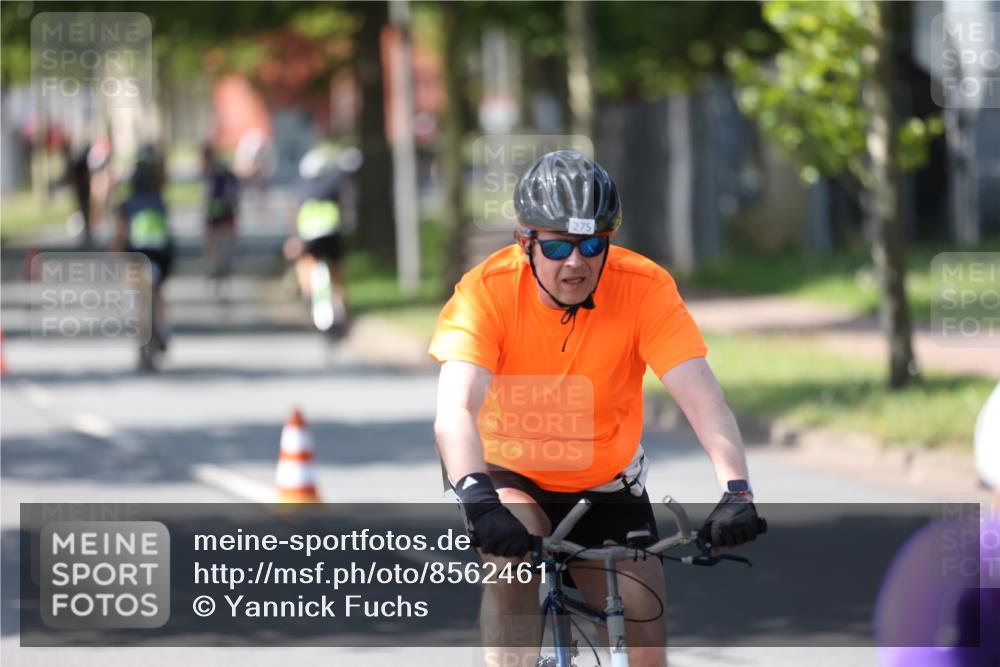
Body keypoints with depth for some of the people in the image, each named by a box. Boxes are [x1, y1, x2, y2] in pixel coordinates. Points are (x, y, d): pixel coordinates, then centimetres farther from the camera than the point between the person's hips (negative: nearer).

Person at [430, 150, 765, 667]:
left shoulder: (645, 288, -22)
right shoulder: (487, 291, -25)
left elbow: (701, 396, -30)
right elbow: (455, 411, -37)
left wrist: (736, 491, -47)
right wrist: (478, 500, -55)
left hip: (606, 488, 2)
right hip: (511, 477, -2)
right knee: (512, 557, -34)